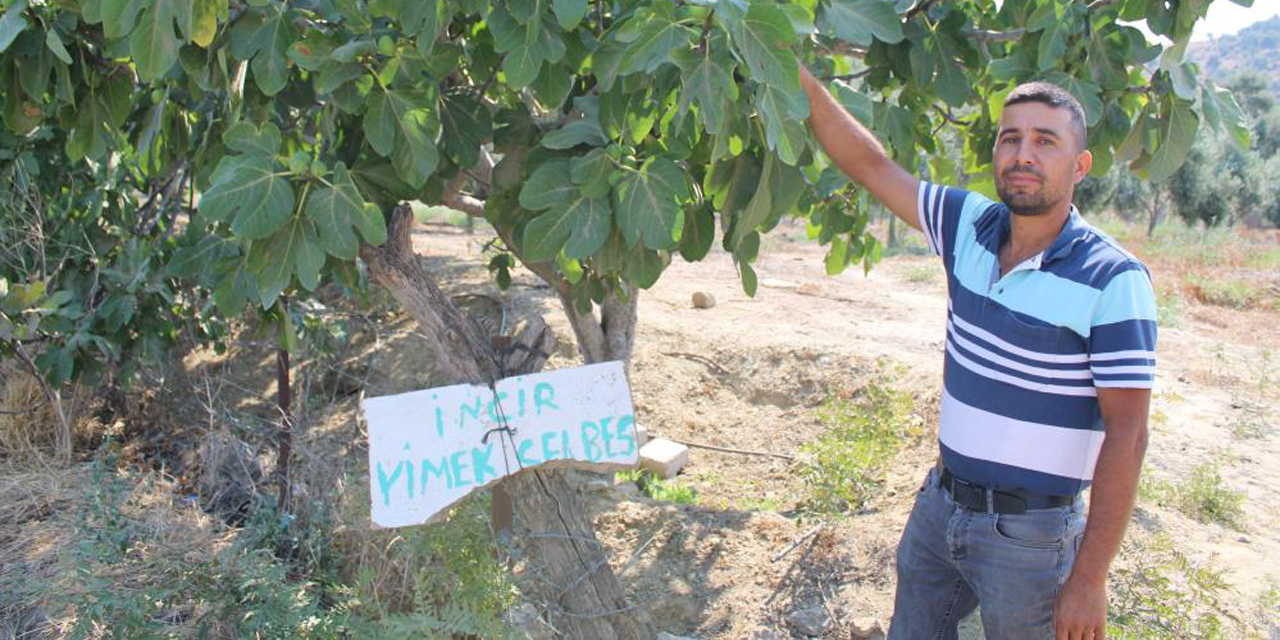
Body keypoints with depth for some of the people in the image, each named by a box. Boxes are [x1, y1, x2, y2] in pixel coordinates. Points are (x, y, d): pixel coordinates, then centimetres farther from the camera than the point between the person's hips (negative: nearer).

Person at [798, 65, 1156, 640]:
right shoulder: (971, 226, -1)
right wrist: (802, 80, -7)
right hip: (940, 506, 5)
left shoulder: (1113, 279, -17)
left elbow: (1126, 435, -17)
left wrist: (1089, 578, -17)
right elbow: (871, 166, 3)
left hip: (1029, 534, -5)